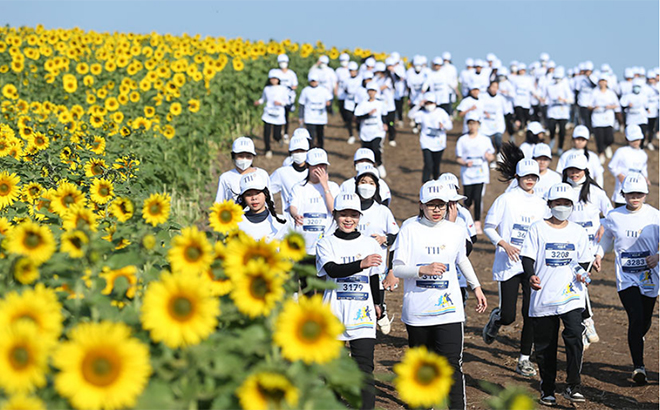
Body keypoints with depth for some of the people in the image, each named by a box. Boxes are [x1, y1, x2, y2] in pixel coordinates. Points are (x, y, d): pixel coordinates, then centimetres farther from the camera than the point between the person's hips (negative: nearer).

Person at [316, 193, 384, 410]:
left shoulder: (370, 244, 7)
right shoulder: (326, 244, 0)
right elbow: (332, 270, -20)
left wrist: (377, 303, 32)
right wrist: (361, 264, -33)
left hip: (362, 314, 0)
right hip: (334, 313, 0)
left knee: (364, 366, -8)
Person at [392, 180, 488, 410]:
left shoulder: (456, 231, 2)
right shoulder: (410, 228, -6)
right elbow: (397, 269, -10)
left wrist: (476, 287, 27)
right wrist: (423, 270, -25)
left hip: (448, 310, 0)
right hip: (416, 311, 0)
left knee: (451, 364, -10)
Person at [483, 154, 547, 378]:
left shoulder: (540, 204, 9)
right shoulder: (506, 200, -4)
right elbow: (488, 227, -2)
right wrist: (504, 244, -17)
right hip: (508, 265, -3)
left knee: (531, 313, -3)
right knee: (508, 315, -5)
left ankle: (524, 359, 9)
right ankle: (495, 318, 32)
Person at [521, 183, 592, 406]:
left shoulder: (578, 232, 9)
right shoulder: (538, 229, 2)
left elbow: (584, 260, 14)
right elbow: (527, 257, -2)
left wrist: (582, 274, -7)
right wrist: (530, 276, -21)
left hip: (571, 296, 0)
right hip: (543, 297, 0)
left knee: (575, 337, -19)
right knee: (544, 346, 8)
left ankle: (572, 387, -10)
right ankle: (547, 389, 24)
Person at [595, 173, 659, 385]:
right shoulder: (614, 217, 0)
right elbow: (607, 238, 18)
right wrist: (599, 253, 3)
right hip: (626, 277, -1)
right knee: (636, 319, -16)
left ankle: (636, 341, 49)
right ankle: (638, 366, -10)